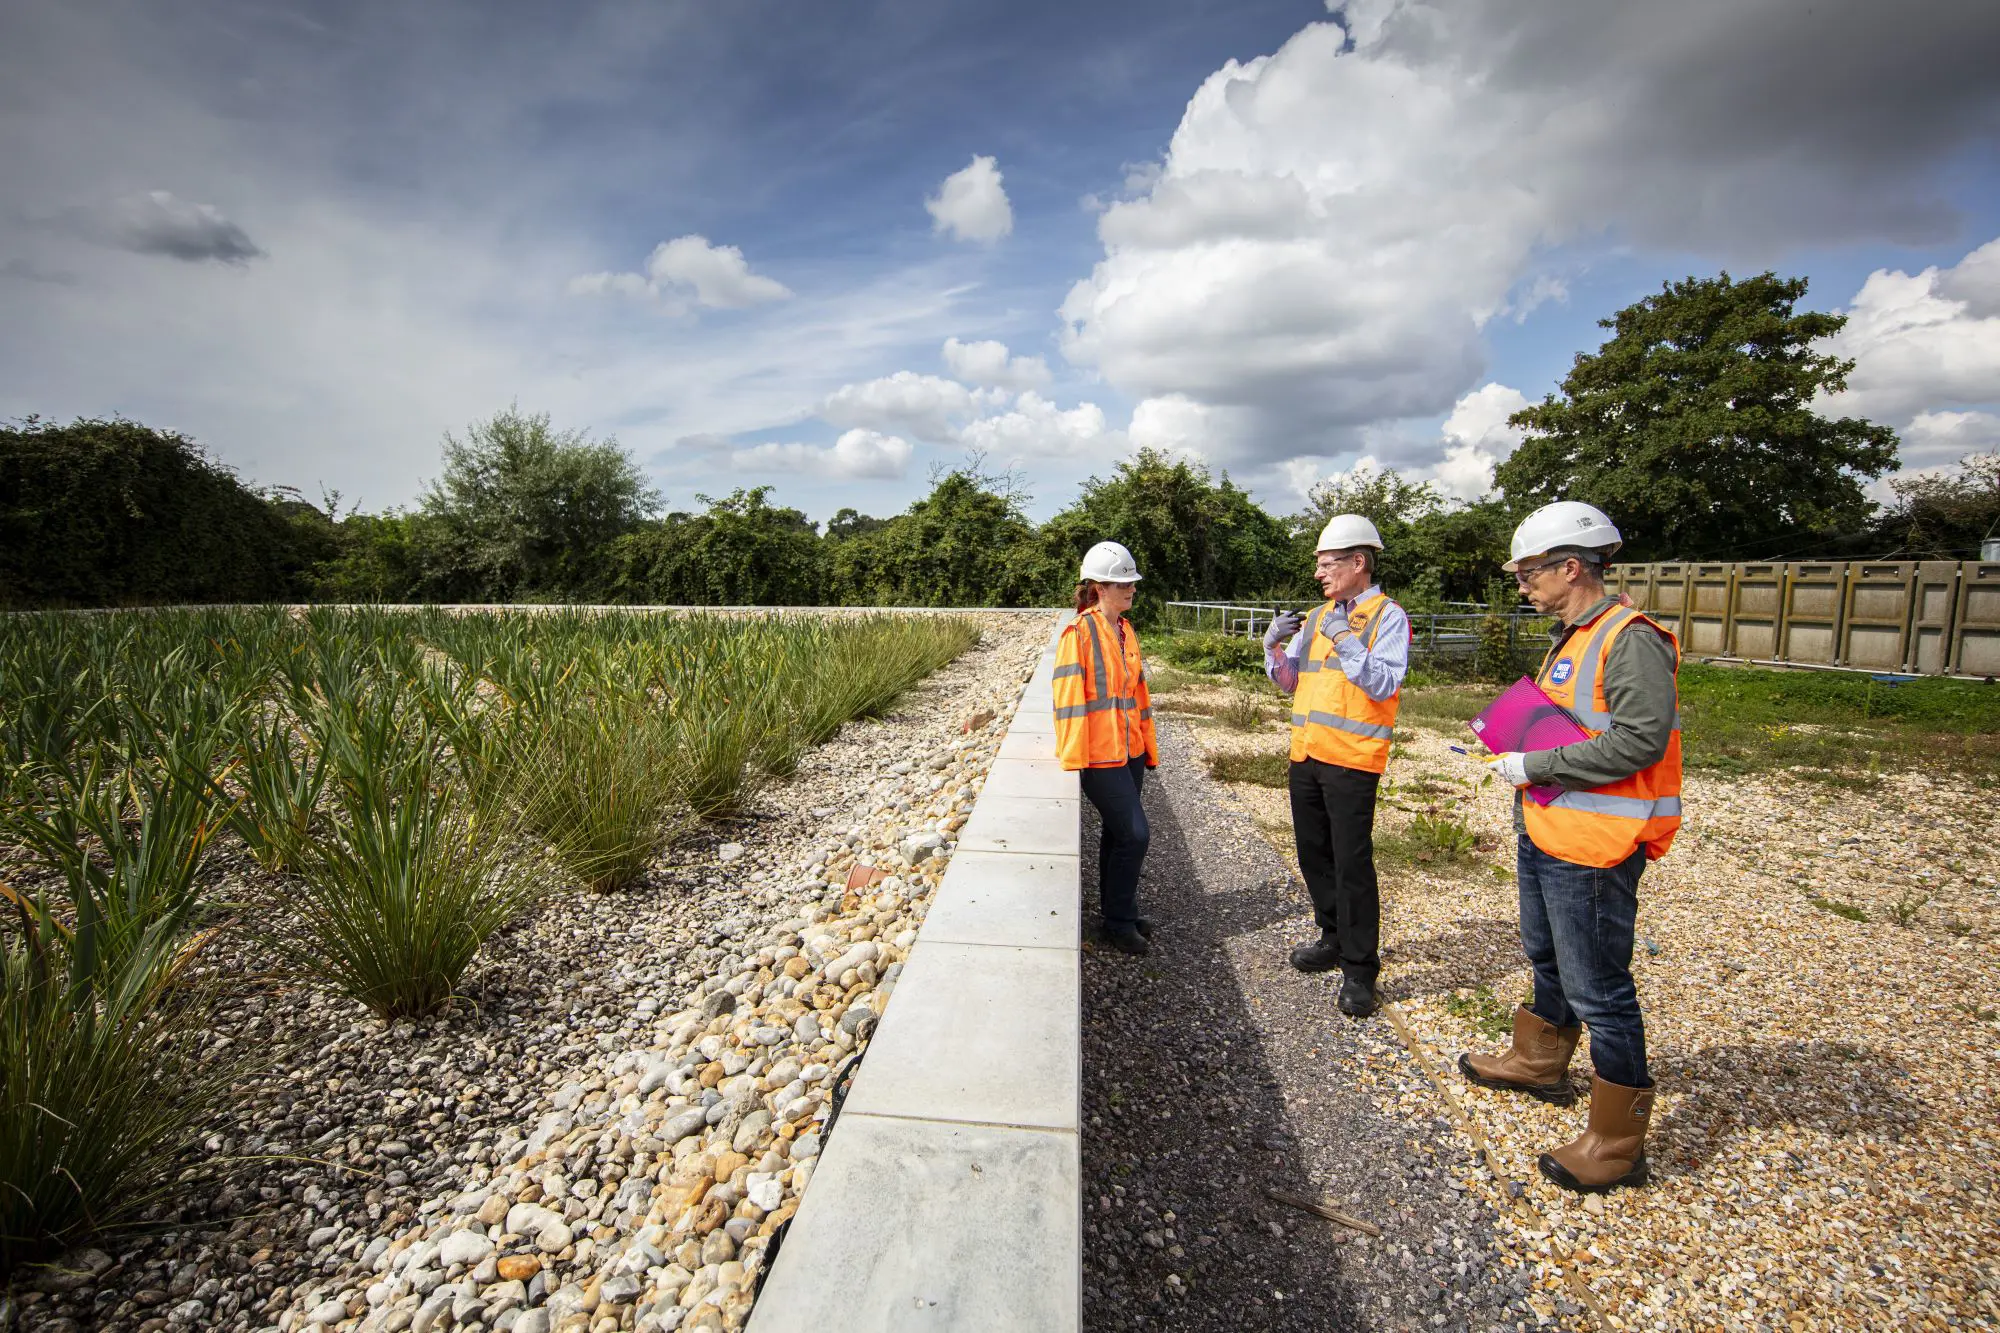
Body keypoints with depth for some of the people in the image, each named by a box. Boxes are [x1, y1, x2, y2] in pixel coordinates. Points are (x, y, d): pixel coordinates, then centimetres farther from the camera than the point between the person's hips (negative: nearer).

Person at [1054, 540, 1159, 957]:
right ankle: (1119, 922, 12)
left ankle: (1117, 911, 31)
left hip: (1130, 751, 8)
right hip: (1101, 755, -7)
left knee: (1117, 832, 17)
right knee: (1135, 834, -5)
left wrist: (1149, 746, 18)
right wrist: (1073, 758, -19)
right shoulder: (1080, 631, -12)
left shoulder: (1126, 632, 12)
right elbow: (1069, 697, -16)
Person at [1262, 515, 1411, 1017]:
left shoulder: (1388, 616, -5)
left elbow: (1385, 684, -17)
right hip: (1306, 756, 7)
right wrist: (1273, 646, -1)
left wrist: (1346, 641, -25)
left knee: (1352, 863, -3)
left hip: (1352, 760, -7)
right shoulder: (1317, 617, 15)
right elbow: (1289, 681, 17)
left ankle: (1359, 970, 9)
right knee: (1314, 855, 15)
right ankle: (1335, 939, 33)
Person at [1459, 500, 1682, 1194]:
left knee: (1598, 989, 1)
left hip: (1592, 849, -10)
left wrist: (1537, 764, -22)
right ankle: (1539, 1063, 47)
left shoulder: (1632, 640, -18)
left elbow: (1640, 740, -27)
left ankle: (1617, 1144, 16)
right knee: (1548, 959, 26)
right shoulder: (1570, 638, 12)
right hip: (1543, 834, 10)